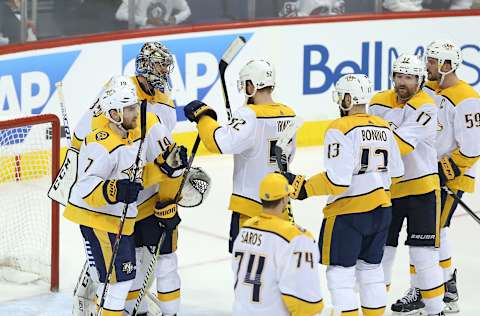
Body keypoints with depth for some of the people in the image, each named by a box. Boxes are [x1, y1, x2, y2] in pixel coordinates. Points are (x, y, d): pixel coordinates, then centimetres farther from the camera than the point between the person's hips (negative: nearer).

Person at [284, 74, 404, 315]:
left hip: (347, 213, -7)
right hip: (381, 210, 7)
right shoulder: (384, 128, 5)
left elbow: (337, 180, -22)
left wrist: (304, 188, -13)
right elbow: (395, 174, 12)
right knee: (370, 268, 17)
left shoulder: (340, 129, -17)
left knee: (340, 272, 1)